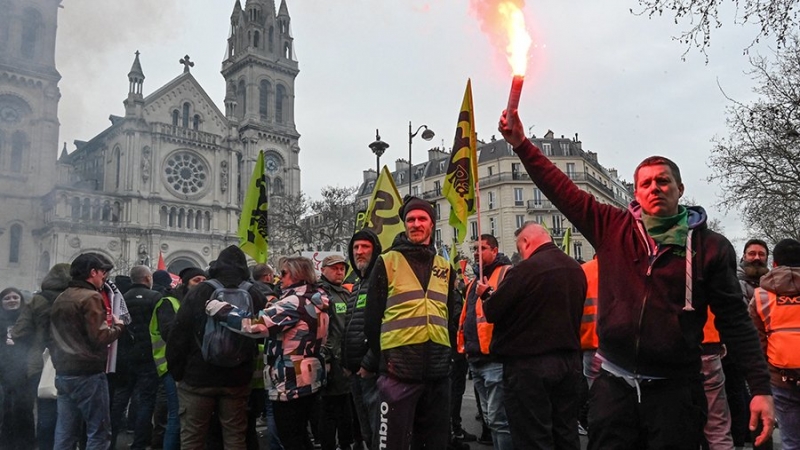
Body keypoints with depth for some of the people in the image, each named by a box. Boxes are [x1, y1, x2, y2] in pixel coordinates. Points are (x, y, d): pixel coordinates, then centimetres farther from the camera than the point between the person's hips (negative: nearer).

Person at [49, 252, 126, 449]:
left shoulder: (60, 299, 14)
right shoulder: (91, 297, -13)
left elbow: (56, 337, 20)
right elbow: (99, 337, -20)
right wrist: (118, 325, -3)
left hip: (63, 373, 9)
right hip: (87, 374, -9)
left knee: (65, 434, 11)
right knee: (99, 432, -2)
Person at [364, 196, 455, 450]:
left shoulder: (445, 267, 14)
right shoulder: (388, 262, 1)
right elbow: (372, 315, -1)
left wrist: (445, 352, 12)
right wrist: (382, 356, -1)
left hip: (438, 370, 5)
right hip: (399, 367, -4)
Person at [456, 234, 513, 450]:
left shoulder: (507, 273, -6)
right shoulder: (475, 282, 21)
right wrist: (465, 343, 20)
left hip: (495, 357, -9)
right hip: (476, 358, 9)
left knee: (498, 418, -8)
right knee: (490, 418, 16)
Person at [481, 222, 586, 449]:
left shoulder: (526, 269, -16)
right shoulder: (576, 269, 6)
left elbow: (492, 311, -13)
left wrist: (486, 294, 7)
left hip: (529, 364, -7)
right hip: (569, 361, 7)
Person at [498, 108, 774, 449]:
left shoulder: (710, 246, -1)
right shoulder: (612, 228, 3)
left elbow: (735, 321, -1)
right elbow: (561, 189, 1)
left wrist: (760, 387, -6)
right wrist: (521, 144, -4)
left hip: (674, 389, -1)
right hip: (614, 383, 2)